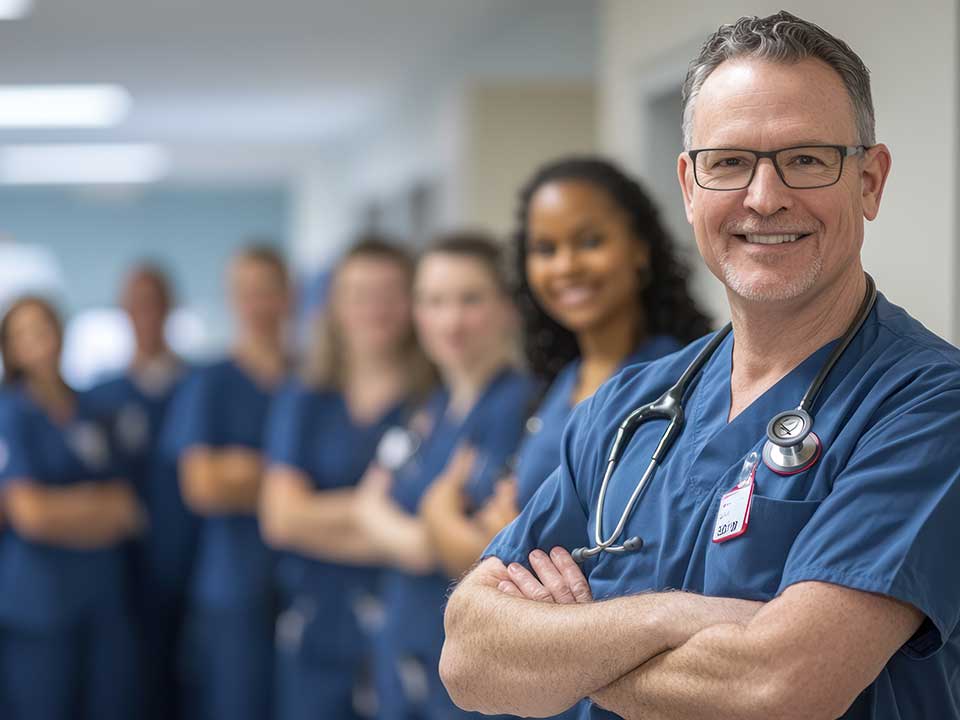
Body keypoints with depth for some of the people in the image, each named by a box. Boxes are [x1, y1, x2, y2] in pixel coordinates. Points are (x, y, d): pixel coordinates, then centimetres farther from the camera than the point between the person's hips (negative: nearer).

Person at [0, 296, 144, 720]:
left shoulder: (92, 413, 13)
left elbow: (129, 511, 10)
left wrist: (65, 508, -6)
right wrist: (98, 507, 0)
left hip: (104, 601, 6)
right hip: (37, 602, -6)